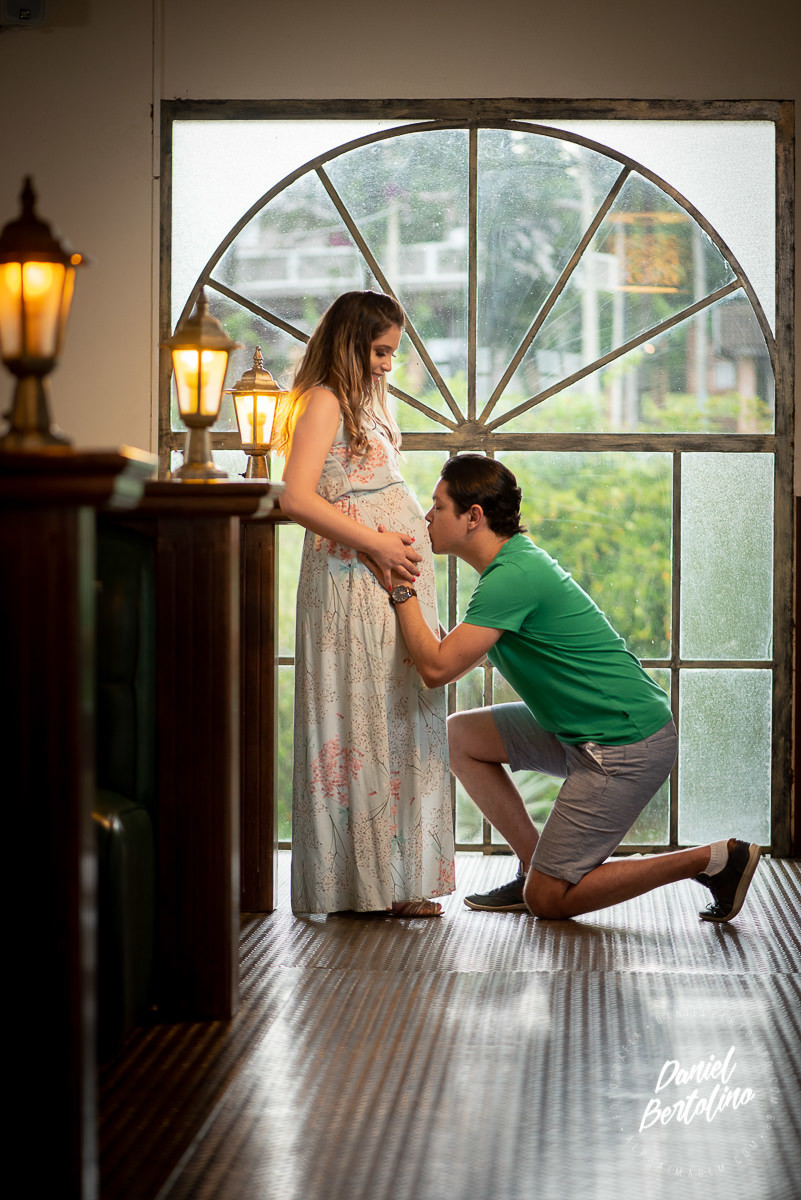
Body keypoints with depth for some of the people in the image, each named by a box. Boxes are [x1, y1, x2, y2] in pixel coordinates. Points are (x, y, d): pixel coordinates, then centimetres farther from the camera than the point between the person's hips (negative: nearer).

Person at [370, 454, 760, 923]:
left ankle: (714, 860, -4)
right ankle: (536, 865, 15)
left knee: (547, 900, -6)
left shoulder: (512, 577, -20)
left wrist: (402, 591, -12)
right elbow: (449, 654, 20)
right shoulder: (518, 558, 12)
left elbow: (438, 668, -21)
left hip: (627, 746, -10)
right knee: (460, 735, 12)